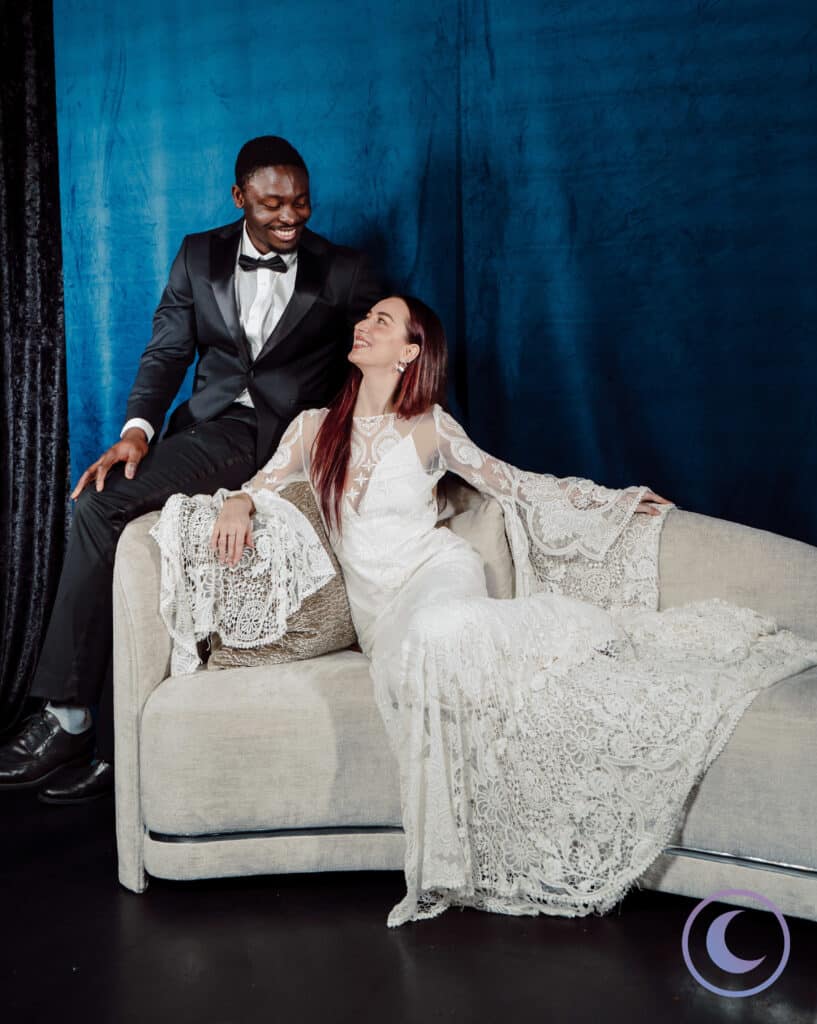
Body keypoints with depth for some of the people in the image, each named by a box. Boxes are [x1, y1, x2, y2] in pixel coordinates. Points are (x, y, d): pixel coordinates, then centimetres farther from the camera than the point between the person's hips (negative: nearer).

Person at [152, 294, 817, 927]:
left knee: (436, 629, -39)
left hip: (436, 570, -2)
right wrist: (237, 504, -11)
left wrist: (614, 501, 16)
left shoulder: (430, 427, 7)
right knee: (428, 643, -34)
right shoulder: (315, 427, 14)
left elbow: (511, 483, 15)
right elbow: (260, 485, 15)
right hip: (376, 602, 3)